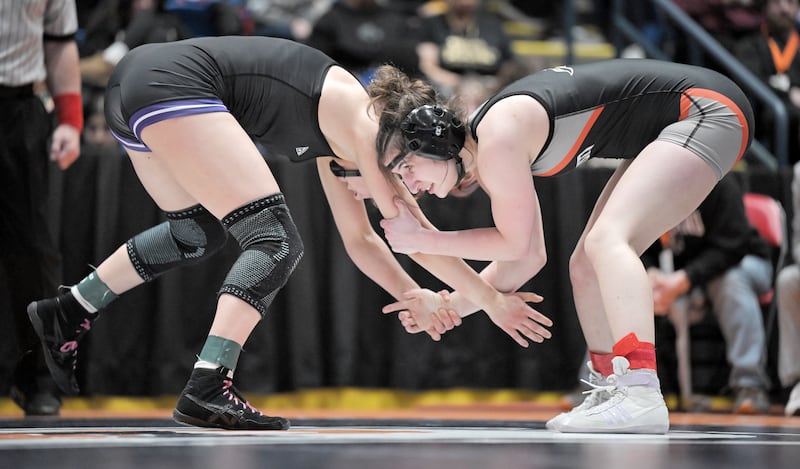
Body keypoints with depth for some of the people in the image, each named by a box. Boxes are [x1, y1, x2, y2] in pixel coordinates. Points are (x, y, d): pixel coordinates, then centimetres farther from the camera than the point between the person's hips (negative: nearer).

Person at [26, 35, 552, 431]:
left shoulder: (336, 141, 21)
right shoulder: (354, 113, -3)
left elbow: (360, 240, 28)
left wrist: (417, 298, 17)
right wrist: (493, 300, 2)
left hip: (131, 88, 10)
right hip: (174, 82, -10)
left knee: (198, 234, 29)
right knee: (276, 241, -10)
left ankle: (70, 313, 32)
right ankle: (208, 389, -21)